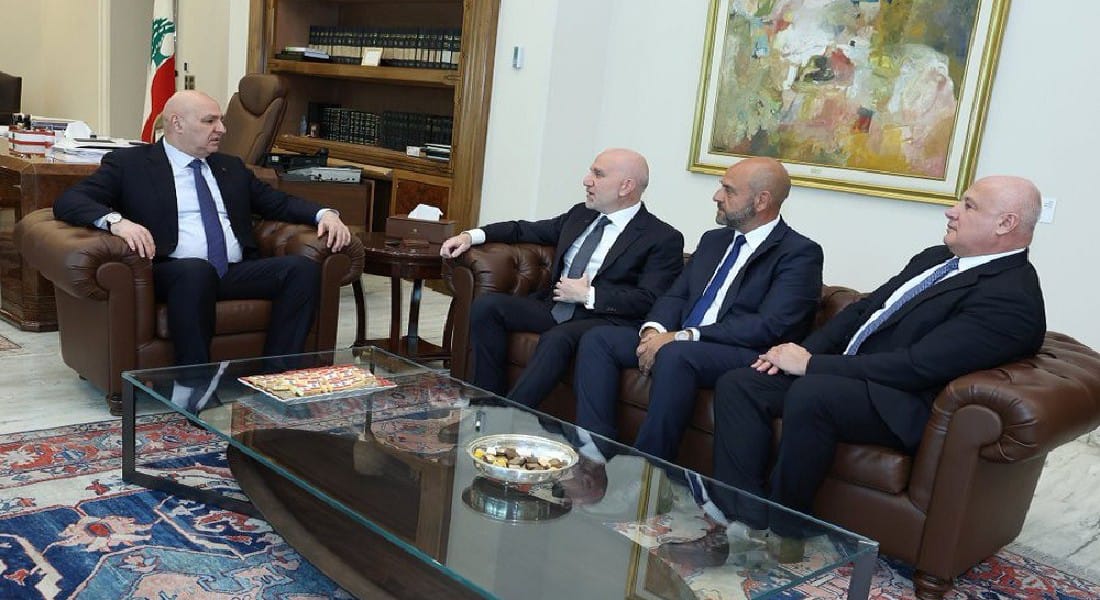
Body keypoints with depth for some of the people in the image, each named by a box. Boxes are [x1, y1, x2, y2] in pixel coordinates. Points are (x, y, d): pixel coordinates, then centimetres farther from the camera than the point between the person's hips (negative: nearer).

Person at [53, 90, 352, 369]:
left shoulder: (231, 167, 26)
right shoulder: (128, 163, 11)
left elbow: (279, 203, 27)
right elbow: (68, 201, 2)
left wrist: (324, 214, 4)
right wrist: (116, 221, -21)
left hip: (237, 273, 5)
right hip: (171, 273, -4)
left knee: (303, 268, -21)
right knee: (197, 269, -39)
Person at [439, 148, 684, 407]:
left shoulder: (664, 239, -3)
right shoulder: (580, 214, 17)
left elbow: (648, 301, -13)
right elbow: (527, 230, 24)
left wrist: (588, 295, -15)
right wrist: (472, 235, 11)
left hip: (602, 318, -7)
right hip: (554, 306, 7)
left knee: (557, 338, -37)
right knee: (486, 305, -13)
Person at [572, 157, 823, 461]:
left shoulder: (800, 253, -5)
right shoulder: (713, 240, 20)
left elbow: (769, 326, -17)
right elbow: (676, 295, 18)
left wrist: (682, 337, -21)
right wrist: (655, 330, -7)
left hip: (744, 356, -7)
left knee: (675, 355, -36)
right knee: (597, 339, -9)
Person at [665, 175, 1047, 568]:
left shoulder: (1012, 298, -14)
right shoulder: (936, 258, 15)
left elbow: (917, 366, -23)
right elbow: (863, 309, 18)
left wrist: (810, 364, -19)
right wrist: (803, 351, 0)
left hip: (901, 406, -9)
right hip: (844, 374, 9)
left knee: (809, 394, -36)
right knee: (737, 384, -7)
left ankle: (784, 532, -16)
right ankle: (743, 522, -11)